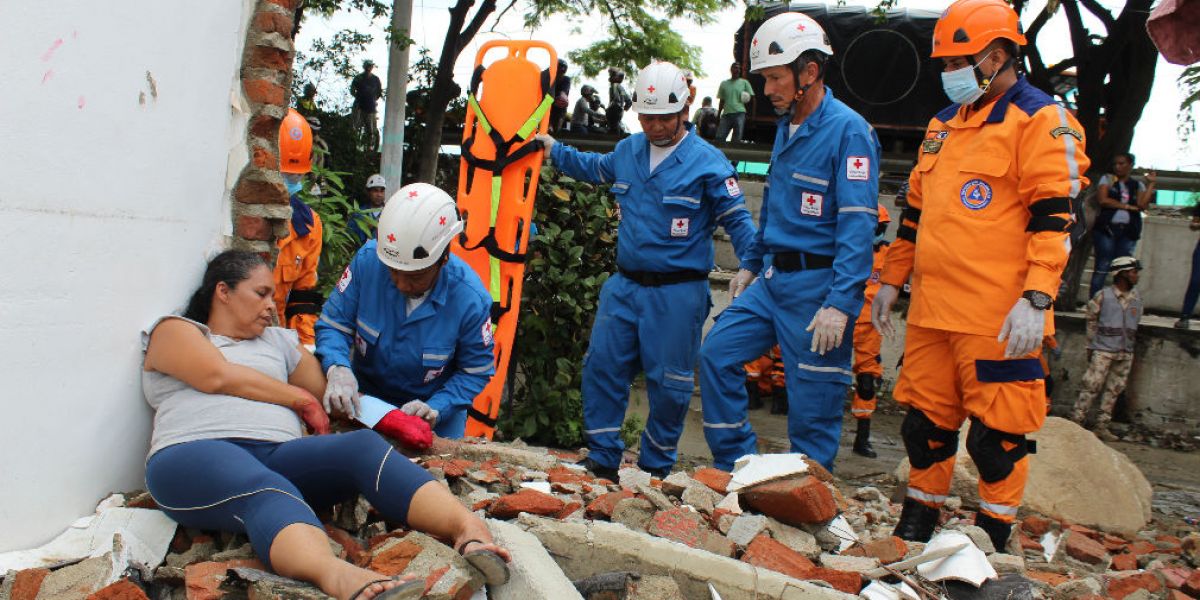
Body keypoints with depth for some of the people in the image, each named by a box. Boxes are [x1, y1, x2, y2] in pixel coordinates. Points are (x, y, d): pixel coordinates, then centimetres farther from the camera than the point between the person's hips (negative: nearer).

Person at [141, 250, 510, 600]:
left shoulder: (278, 340, 32)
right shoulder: (175, 330, 18)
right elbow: (218, 376, -1)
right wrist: (301, 400, 7)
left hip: (280, 456, 4)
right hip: (195, 455, -4)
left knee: (365, 447, -27)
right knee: (269, 493, -40)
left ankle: (468, 528, -50)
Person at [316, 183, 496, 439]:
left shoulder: (471, 300, -26)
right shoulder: (368, 260, -22)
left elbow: (476, 372, -14)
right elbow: (333, 324, -14)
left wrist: (436, 409, -29)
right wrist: (337, 368, -34)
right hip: (364, 397, 2)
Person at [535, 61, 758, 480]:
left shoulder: (707, 162, -9)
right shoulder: (628, 150, 8)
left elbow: (738, 220, -6)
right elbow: (595, 168, 31)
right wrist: (554, 150, 27)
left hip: (677, 294, -5)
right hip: (625, 285, 5)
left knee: (668, 383, 3)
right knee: (601, 368, 4)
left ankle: (655, 470, 21)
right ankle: (603, 461, 17)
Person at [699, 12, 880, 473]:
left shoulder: (848, 130, -15)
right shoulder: (786, 126, 12)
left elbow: (857, 224, -21)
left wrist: (839, 303, -27)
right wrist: (750, 264, 22)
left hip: (818, 284, -8)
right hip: (772, 279, 8)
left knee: (812, 408, 0)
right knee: (717, 353, 5)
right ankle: (735, 466, 17)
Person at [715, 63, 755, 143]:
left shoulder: (744, 83, 9)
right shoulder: (724, 83, 16)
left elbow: (751, 98, 10)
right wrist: (718, 115, 13)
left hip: (740, 114, -2)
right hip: (726, 114, 2)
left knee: (737, 139, -2)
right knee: (719, 138, -5)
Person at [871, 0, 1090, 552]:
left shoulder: (1041, 120, -5)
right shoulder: (943, 125, 18)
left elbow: (1053, 219, -13)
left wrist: (1036, 300, -21)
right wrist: (891, 280, 22)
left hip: (999, 318, -7)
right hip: (931, 308, 7)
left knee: (996, 434, 1)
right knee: (925, 423, 13)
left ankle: (991, 536, 17)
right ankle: (917, 526, 28)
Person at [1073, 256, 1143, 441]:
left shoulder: (1136, 298, 10)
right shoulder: (1103, 296, -2)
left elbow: (1135, 324, 17)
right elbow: (1092, 321, 3)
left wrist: (1131, 345, 12)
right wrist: (1091, 346, 1)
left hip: (1126, 353, 5)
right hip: (1103, 351, -5)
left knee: (1114, 390, 6)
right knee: (1091, 386, -8)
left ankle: (1102, 426, 12)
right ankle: (1076, 422, -2)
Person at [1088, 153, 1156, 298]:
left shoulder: (1138, 185, 15)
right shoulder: (1107, 179, 10)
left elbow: (1142, 205, 0)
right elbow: (1103, 200, -4)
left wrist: (1151, 184, 0)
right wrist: (1127, 206, -3)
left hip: (1128, 231, 3)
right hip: (1107, 228, -2)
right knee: (1102, 267, -6)